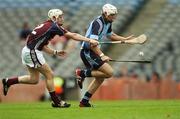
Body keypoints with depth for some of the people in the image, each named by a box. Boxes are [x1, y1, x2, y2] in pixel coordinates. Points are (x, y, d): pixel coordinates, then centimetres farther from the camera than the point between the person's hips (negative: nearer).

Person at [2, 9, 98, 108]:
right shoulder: (53, 26, -13)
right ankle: (56, 101, 7)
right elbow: (73, 35, -15)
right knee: (49, 75, -1)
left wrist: (55, 52, 16)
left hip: (28, 51, 10)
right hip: (32, 52, -10)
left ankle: (8, 81, 23)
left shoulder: (46, 25, 15)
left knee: (34, 79, 17)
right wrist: (89, 41, -13)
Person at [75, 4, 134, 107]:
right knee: (109, 72, -17)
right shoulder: (98, 23, -20)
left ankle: (84, 102, 17)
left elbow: (110, 35, 31)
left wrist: (124, 39, 20)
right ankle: (83, 73, -9)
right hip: (88, 52, -10)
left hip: (93, 52, 10)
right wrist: (101, 55, -34)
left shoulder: (108, 23, 11)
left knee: (100, 78, 14)